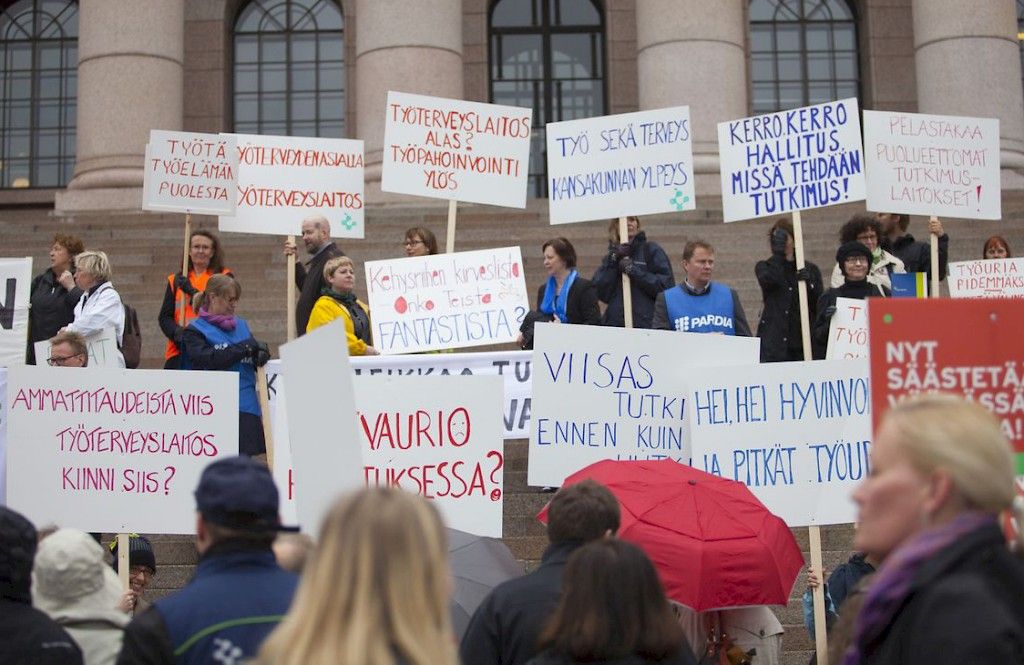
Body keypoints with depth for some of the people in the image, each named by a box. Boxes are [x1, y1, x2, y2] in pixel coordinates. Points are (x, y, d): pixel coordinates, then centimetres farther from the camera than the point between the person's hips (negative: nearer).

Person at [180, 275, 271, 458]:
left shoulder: (241, 324, 16)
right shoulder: (194, 331, 1)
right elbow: (207, 359, -15)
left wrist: (262, 353, -8)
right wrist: (244, 348, -14)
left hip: (246, 408, 5)